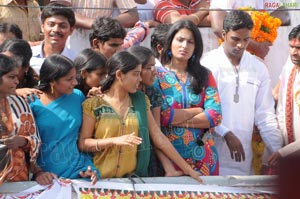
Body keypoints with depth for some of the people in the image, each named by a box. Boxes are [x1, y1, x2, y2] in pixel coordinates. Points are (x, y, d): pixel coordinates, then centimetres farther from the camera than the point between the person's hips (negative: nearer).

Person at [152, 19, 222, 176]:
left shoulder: (205, 76, 8)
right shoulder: (156, 75, -1)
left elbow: (215, 116, -4)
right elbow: (161, 116, -13)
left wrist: (176, 119, -11)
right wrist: (197, 110, -5)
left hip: (202, 157, 3)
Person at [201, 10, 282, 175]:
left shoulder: (258, 68, 8)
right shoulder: (208, 64, -4)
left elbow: (265, 115, 8)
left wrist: (278, 151, 1)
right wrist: (227, 134, -17)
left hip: (244, 155, 3)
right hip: (211, 155, -3)